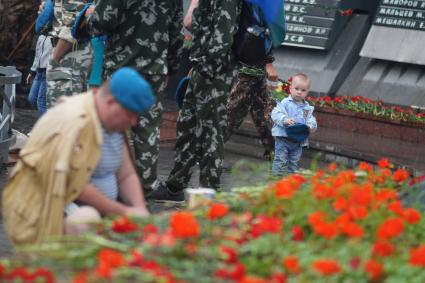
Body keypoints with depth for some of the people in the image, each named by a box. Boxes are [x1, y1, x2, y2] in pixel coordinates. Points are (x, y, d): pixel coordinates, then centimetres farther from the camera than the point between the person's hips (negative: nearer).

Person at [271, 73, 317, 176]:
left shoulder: (307, 107, 6)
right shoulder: (285, 103, -9)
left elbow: (311, 119, 10)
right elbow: (275, 113, -15)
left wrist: (312, 126, -12)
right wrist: (285, 120, -32)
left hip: (299, 140, 5)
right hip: (283, 138, -5)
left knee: (294, 161, 15)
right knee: (281, 160, -4)